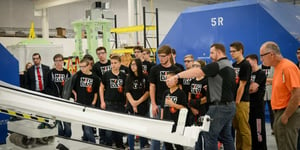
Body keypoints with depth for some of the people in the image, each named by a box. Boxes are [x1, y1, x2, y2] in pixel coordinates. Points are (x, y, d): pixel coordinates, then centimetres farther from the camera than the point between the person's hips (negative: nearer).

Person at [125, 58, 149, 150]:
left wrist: (138, 101, -11)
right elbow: (127, 93, -3)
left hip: (143, 106, 0)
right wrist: (133, 104, -14)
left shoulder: (145, 78, 1)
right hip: (131, 107, 0)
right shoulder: (129, 78, 4)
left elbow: (148, 92, -2)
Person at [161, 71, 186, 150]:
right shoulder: (166, 93, 11)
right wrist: (161, 119, 12)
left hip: (176, 122, -6)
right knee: (167, 143, 12)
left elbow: (184, 107, -12)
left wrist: (172, 104, -19)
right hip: (166, 122, 6)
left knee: (177, 143, 0)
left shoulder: (181, 93, -7)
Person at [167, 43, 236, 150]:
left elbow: (197, 72, -22)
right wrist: (210, 87, 18)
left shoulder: (217, 65, -15)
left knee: (210, 135, -3)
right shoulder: (230, 66, 15)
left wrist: (177, 76, -22)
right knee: (226, 136, 15)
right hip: (230, 106, 10)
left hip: (220, 107, -10)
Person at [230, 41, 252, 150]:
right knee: (237, 128, 15)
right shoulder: (233, 65, 14)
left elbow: (242, 86, -14)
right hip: (233, 101, 8)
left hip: (242, 101, -8)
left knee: (244, 129, -4)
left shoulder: (245, 65, -10)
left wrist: (237, 102, -14)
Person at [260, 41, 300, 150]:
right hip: (279, 112, 9)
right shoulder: (277, 67, 11)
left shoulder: (287, 67, -17)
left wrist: (285, 117, -17)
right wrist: (278, 115, 13)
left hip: (288, 113, -9)